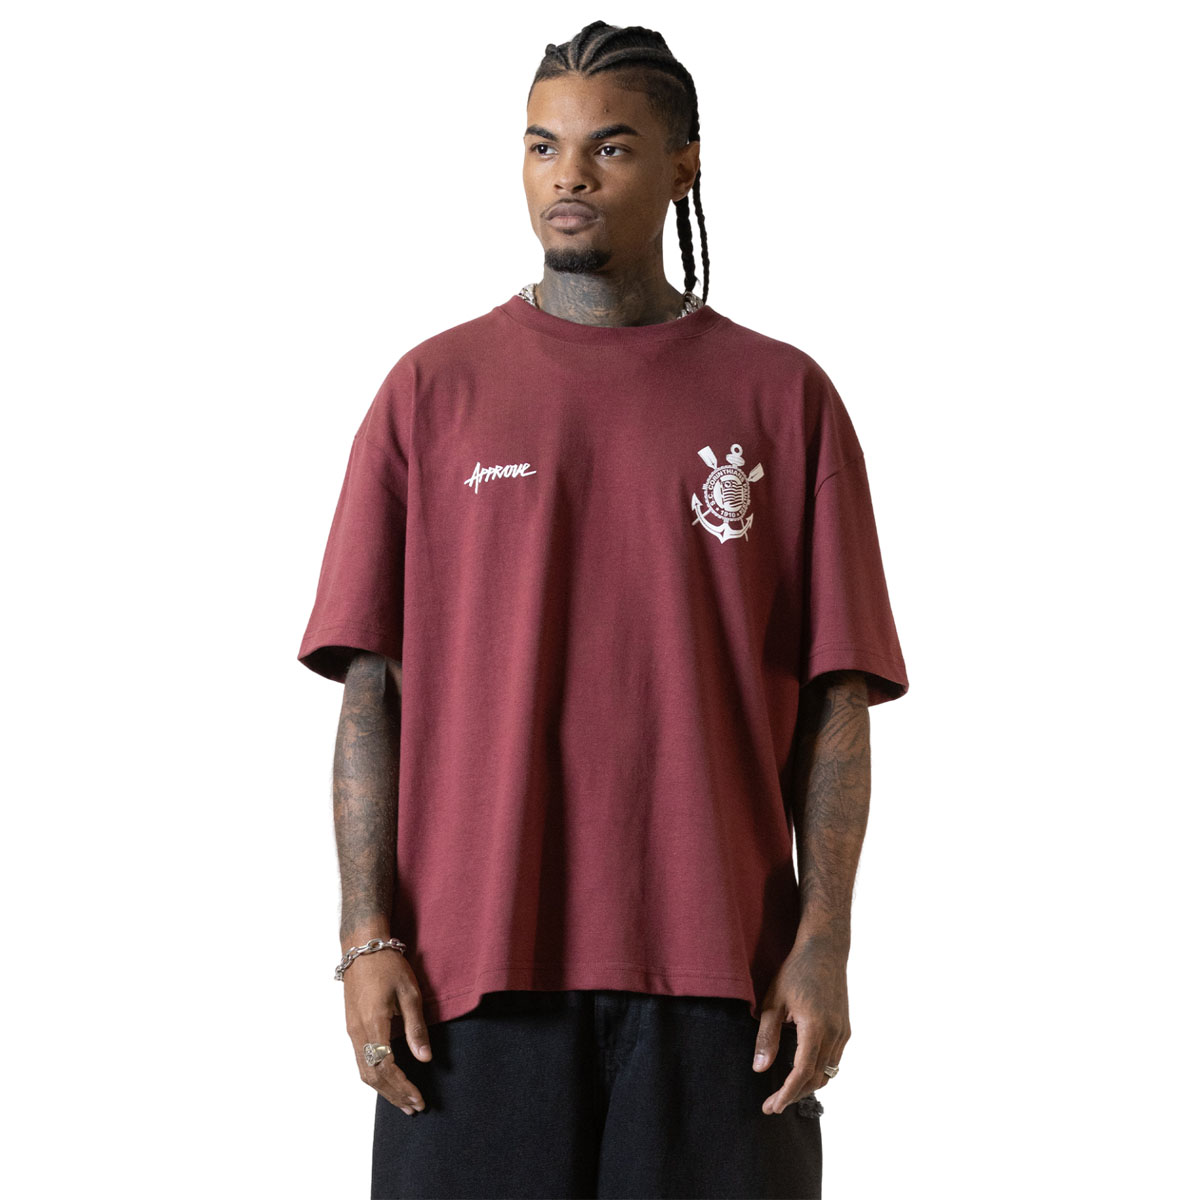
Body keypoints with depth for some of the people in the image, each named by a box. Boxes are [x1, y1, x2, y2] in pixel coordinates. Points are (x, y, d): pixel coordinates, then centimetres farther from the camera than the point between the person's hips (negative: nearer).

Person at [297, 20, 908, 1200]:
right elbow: (370, 686, 5)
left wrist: (822, 941, -5)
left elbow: (832, 700, 4)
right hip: (474, 964, 0)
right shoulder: (432, 389, 8)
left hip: (716, 969, 0)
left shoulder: (783, 396, 7)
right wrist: (367, 937, -4)